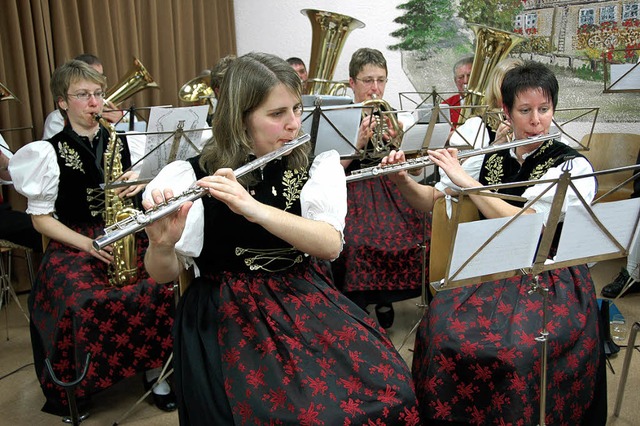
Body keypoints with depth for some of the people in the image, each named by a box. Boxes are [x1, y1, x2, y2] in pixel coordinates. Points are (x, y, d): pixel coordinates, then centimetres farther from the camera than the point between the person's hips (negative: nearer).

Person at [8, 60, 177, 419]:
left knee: (159, 285, -25)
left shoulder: (117, 140, 8)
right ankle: (76, 389, -3)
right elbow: (41, 217, -3)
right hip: (72, 244, -3)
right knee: (84, 303, -31)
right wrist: (86, 243, -16)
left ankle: (155, 369, -3)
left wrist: (136, 185, -7)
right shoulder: (51, 152, -4)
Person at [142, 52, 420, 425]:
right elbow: (164, 275, -7)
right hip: (230, 313, -2)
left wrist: (253, 208, -30)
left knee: (390, 390, -17)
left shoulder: (317, 165, -1)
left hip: (307, 301, 3)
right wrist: (161, 244, -31)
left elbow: (330, 245, -16)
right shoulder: (193, 176, -7)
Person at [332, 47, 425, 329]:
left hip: (389, 190, 3)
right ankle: (356, 305, -3)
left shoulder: (394, 117, 10)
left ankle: (385, 298, 4)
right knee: (358, 242, -29)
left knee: (418, 236, -21)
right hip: (352, 193, -3)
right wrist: (359, 143, -20)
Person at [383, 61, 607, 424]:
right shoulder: (491, 159, 7)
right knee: (440, 329, -24)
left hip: (553, 282, -3)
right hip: (491, 274, 4)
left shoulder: (573, 166, -6)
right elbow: (431, 202, 10)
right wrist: (402, 179, -9)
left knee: (516, 352, -31)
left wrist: (464, 179, -18)